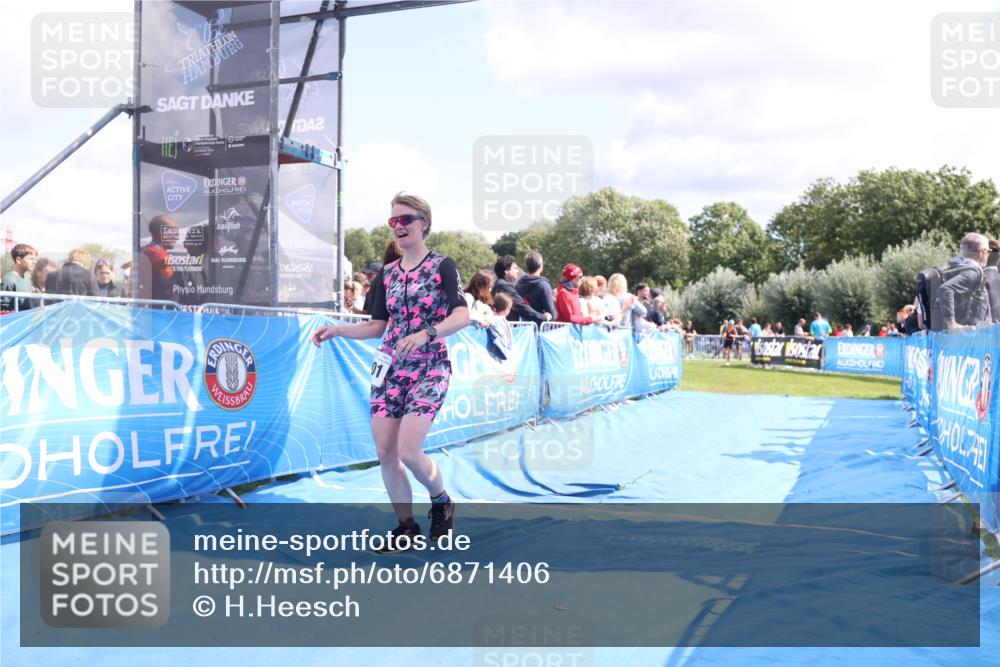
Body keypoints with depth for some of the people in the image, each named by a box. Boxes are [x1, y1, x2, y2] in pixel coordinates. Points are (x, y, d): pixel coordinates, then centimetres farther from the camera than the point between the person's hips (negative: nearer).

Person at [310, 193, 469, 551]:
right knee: (385, 452, 2)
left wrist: (425, 334, -29)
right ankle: (406, 525, 19)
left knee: (408, 451, -15)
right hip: (389, 367, 6)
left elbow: (462, 316, -15)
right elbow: (377, 326, 14)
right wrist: (337, 330, 2)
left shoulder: (442, 265, -3)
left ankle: (442, 501, 15)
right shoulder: (386, 273, 12)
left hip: (429, 369, -5)